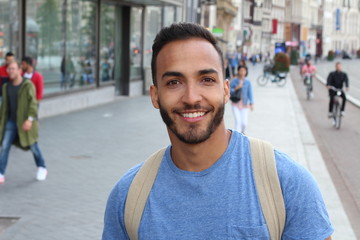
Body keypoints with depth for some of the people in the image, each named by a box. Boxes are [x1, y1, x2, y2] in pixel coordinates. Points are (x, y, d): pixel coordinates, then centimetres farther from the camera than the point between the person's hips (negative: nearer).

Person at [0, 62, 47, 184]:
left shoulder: (28, 85, -13)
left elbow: (33, 103, -20)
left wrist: (30, 119, -30)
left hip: (25, 122, -4)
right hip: (11, 122, 5)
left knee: (32, 145, 8)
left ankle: (42, 168, 32)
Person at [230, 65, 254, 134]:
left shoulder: (247, 82, -1)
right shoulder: (234, 81, -3)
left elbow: (250, 93, 0)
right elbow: (229, 91, 0)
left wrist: (251, 103, -7)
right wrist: (236, 88, -16)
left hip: (244, 104, 1)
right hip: (235, 104, -1)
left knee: (244, 123, -2)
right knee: (238, 121, -15)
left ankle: (242, 132, 31)